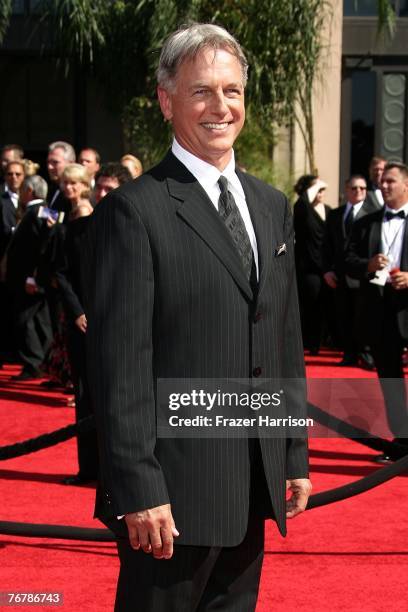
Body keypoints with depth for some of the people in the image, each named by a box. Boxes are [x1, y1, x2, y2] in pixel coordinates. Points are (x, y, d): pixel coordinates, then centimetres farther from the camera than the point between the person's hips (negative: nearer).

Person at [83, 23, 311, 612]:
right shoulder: (133, 211, -10)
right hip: (175, 490, -7)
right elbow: (119, 363, -15)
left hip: (255, 487, 7)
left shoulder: (272, 205, 13)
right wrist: (138, 490, -18)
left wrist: (295, 455, 13)